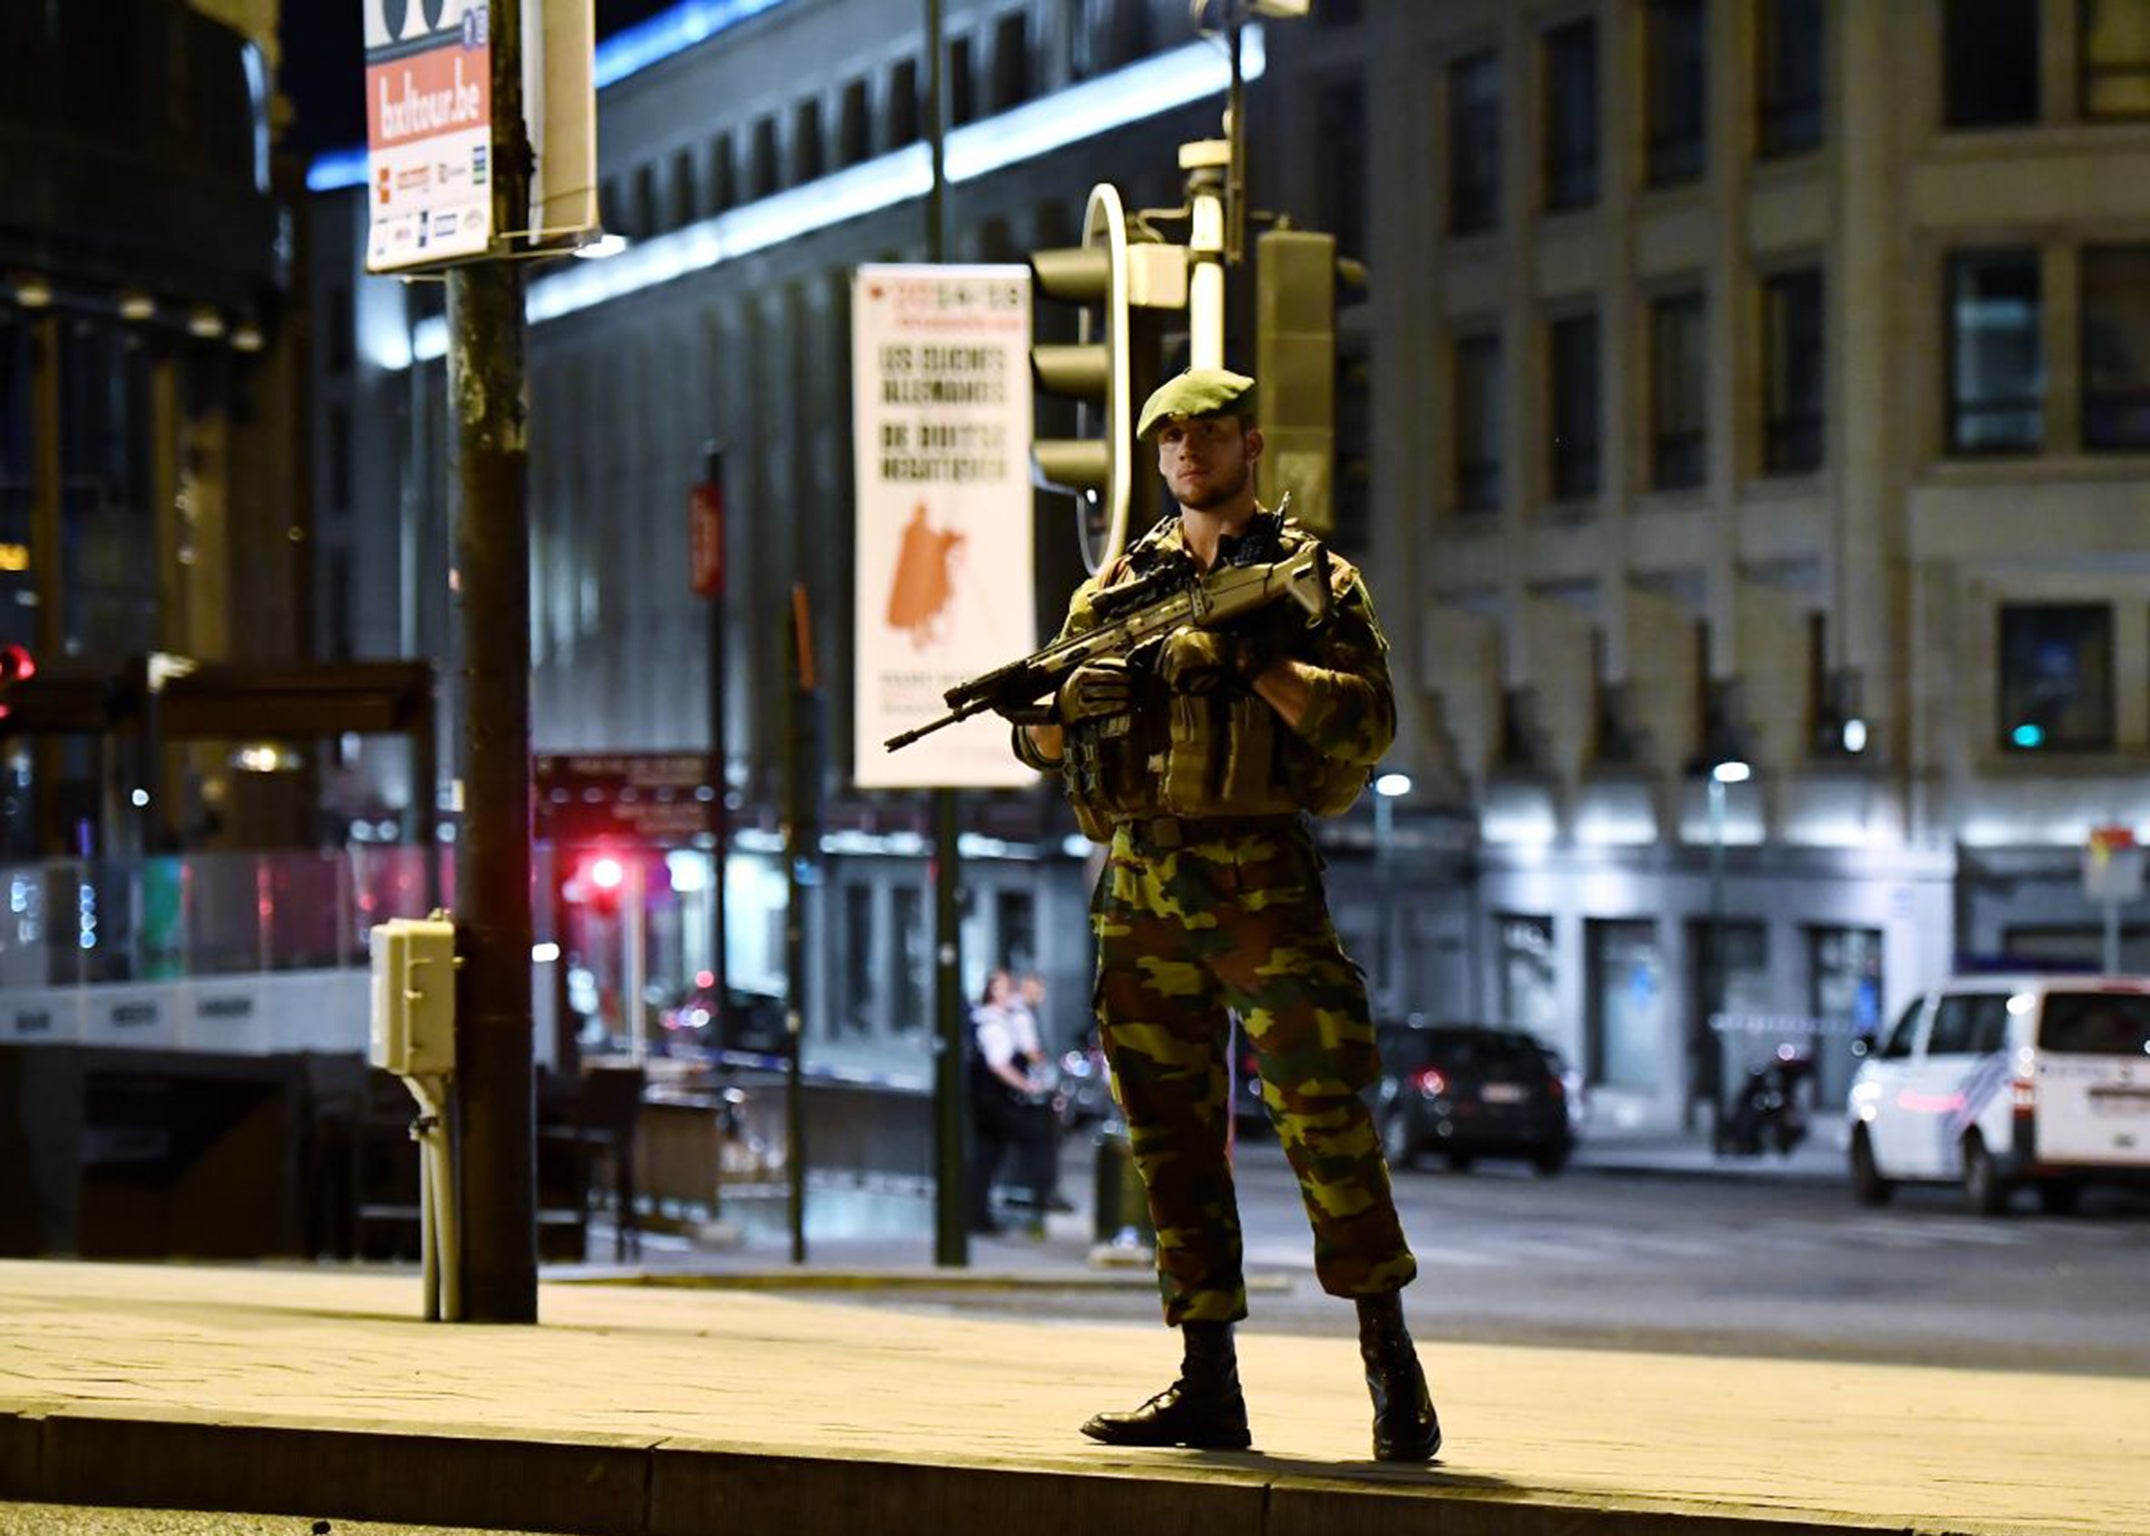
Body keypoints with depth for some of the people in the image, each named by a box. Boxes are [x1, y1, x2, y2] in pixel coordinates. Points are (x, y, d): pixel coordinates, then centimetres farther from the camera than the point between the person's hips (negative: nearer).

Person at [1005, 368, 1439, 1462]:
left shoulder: (1311, 576, 6)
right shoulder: (1120, 583, 17)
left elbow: (1368, 723, -6)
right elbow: (1045, 739, 14)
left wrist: (1255, 663, -17)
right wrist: (1061, 696, -10)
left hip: (1258, 877, -4)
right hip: (1139, 888, 4)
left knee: (1320, 1114, -10)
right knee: (1170, 1131, 3)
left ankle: (1390, 1362, -1)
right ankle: (1207, 1385, 6)